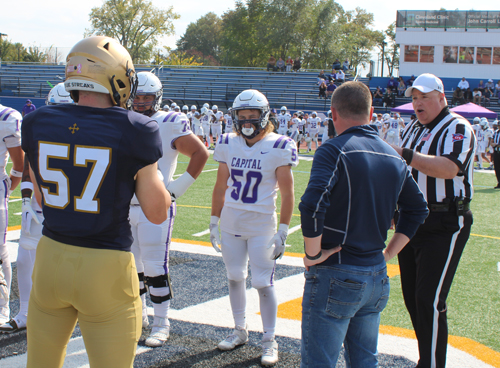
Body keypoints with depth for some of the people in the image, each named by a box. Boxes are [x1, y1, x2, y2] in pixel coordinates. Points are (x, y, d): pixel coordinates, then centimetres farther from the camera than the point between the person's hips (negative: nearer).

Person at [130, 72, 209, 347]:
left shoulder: (170, 125, -9)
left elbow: (201, 154, -6)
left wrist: (177, 187, -8)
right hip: (125, 207, 6)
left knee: (155, 267, -5)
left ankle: (161, 323, 7)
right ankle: (139, 315, 29)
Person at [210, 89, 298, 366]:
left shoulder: (278, 147, -9)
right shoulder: (228, 144, 4)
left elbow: (287, 193, -8)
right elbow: (220, 187, 11)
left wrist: (282, 231, -11)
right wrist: (213, 222, 10)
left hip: (262, 226, -4)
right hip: (231, 224, 4)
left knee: (263, 283, -2)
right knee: (235, 277, 13)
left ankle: (269, 341, 11)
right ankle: (240, 330, 30)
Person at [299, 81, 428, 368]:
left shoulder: (335, 150, -13)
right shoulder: (395, 158, 9)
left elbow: (312, 206, -26)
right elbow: (418, 210, 18)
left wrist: (313, 254, -13)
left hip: (335, 277, -7)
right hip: (377, 277, 7)